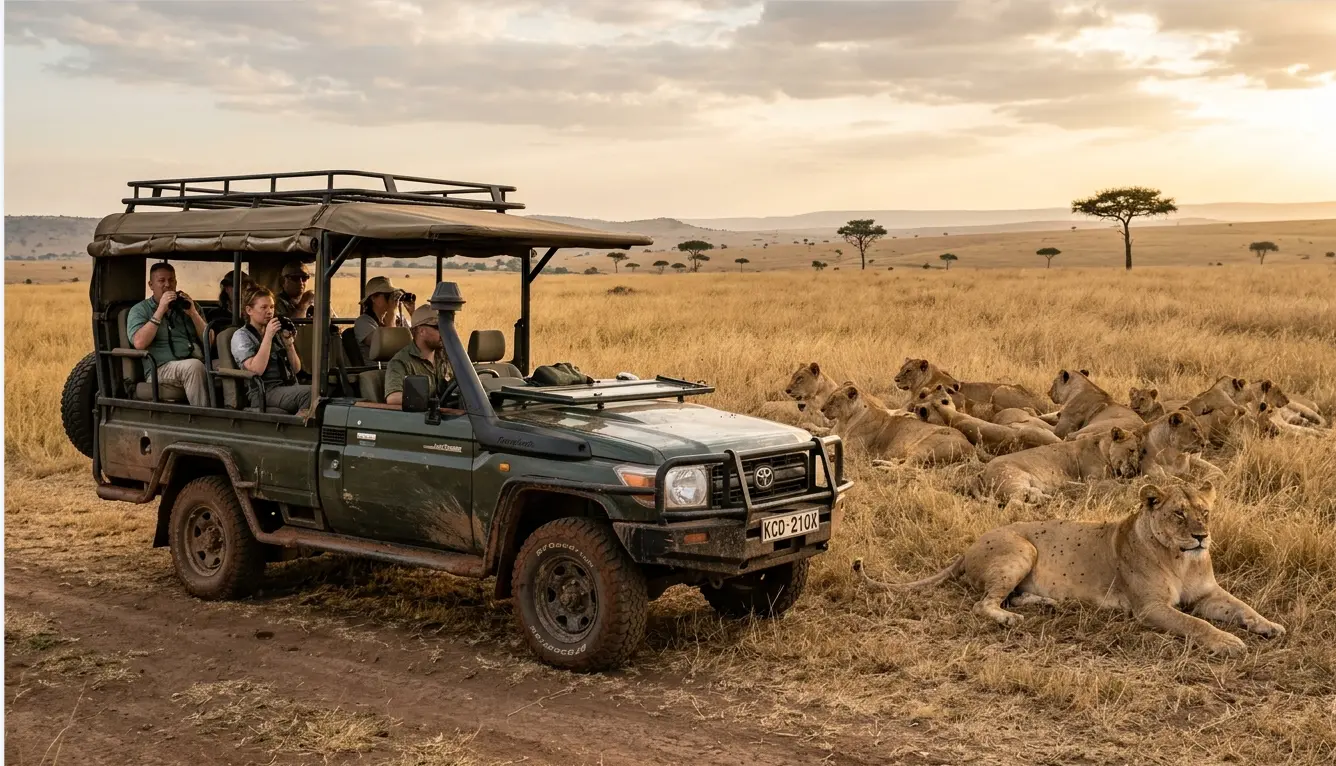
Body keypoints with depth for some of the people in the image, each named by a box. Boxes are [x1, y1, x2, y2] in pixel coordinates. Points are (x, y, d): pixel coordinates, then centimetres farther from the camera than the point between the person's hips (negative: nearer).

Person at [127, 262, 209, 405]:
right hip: (161, 368, -3)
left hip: (198, 364, 3)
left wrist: (193, 313, -1)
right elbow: (139, 343, -7)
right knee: (193, 366, -35)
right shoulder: (140, 310, 12)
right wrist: (160, 311, -7)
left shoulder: (189, 306, 22)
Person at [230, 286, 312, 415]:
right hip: (264, 393, -5)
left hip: (289, 387, 5)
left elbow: (296, 369, 18)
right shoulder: (241, 336, 6)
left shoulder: (277, 333, 23)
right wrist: (268, 336, -9)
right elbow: (256, 369, -11)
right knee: (309, 393, -34)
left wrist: (289, 343, 4)